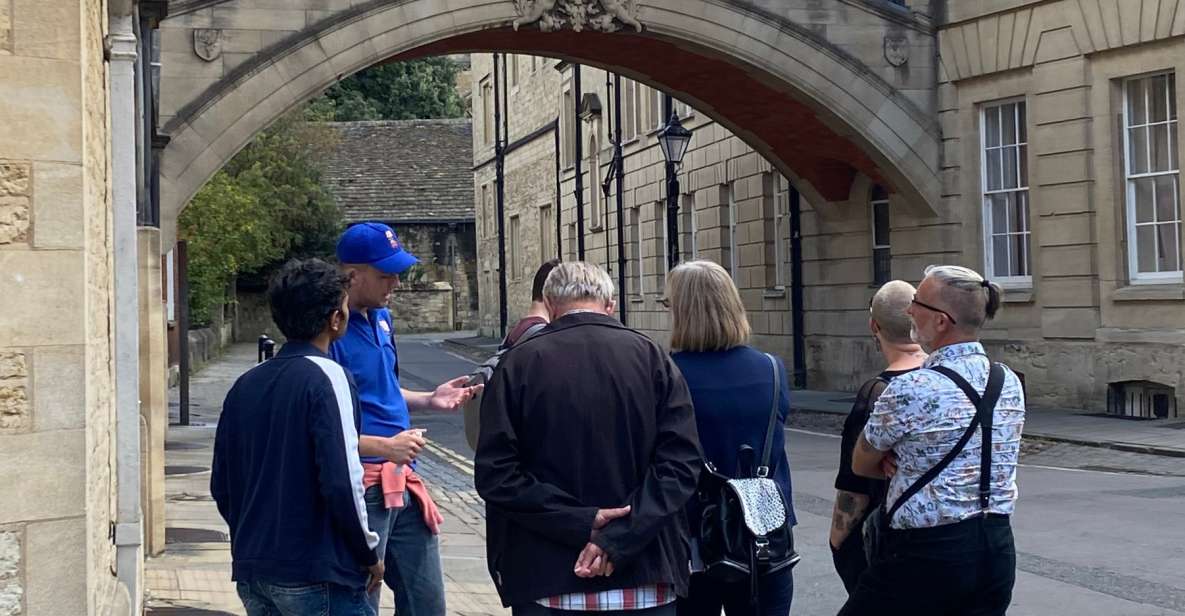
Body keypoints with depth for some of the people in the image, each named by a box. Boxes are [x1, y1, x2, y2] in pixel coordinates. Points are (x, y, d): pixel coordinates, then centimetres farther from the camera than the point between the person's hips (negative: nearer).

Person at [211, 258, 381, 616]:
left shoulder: (245, 385, 9)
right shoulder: (325, 376, -12)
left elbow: (221, 485, 12)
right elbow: (342, 481, -19)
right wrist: (369, 554, -7)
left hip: (250, 572, 7)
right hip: (315, 574, -7)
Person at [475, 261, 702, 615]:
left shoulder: (518, 364, -3)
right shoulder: (652, 358, 0)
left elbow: (494, 474, -10)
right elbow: (681, 463, -9)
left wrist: (579, 522, -11)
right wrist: (619, 537, -13)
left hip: (546, 581, -1)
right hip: (644, 580, 1)